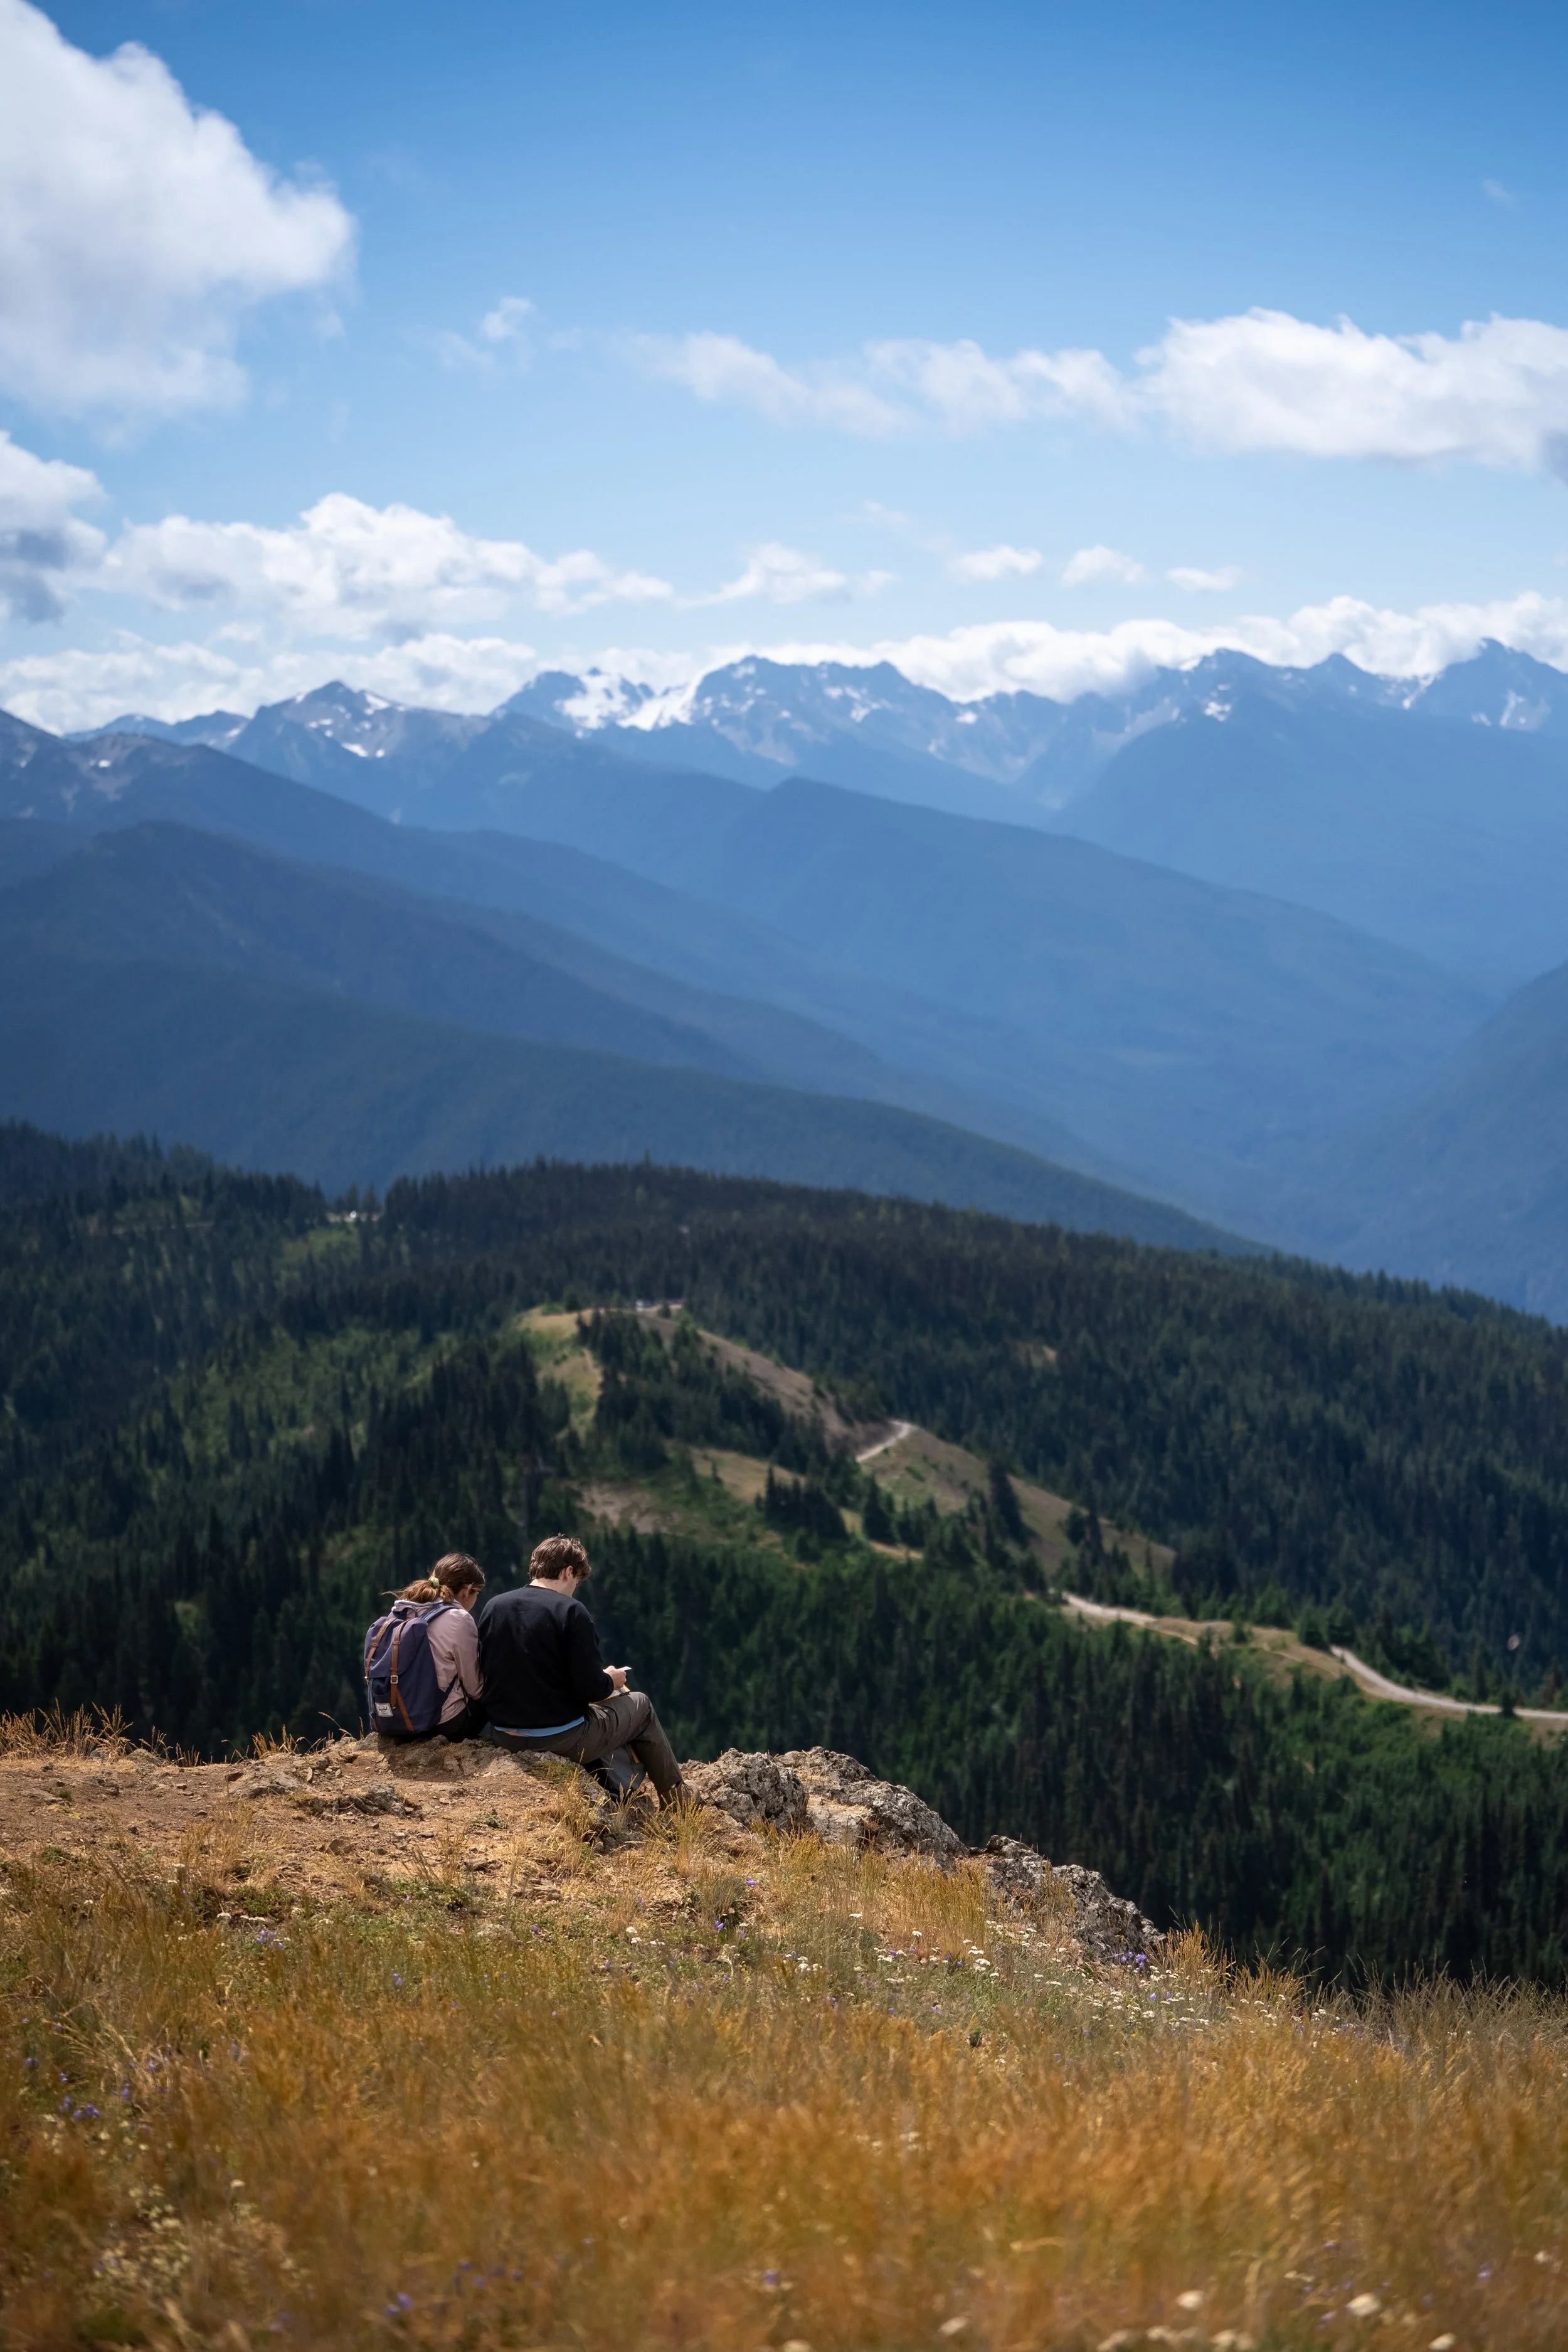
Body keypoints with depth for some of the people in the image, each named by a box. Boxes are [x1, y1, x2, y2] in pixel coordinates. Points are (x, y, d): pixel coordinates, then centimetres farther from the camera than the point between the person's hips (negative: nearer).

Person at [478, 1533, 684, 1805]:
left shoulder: (494, 1607, 1)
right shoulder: (570, 1612, -16)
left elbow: (485, 1674, 11)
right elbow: (590, 1690, -19)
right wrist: (611, 1681, 5)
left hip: (504, 1736, 6)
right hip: (563, 1740, -6)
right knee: (640, 1704, 20)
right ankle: (675, 1800, 32)